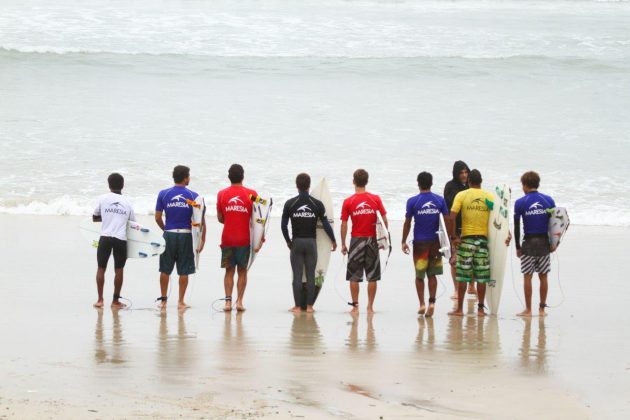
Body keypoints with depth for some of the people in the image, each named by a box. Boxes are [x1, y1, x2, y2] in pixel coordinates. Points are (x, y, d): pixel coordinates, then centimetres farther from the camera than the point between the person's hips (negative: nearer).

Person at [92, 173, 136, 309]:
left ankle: (100, 299, 3)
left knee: (101, 268, 8)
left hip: (105, 237, -1)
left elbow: (94, 218, 13)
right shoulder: (127, 203, 9)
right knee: (119, 270, 7)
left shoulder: (103, 199, 4)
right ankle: (116, 301, 10)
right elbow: (133, 222, 14)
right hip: (121, 239, 1)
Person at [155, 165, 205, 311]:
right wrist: (202, 239, 2)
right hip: (186, 235, -1)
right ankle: (181, 302, 8)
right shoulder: (193, 196, -4)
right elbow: (201, 220, -5)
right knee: (184, 271, 6)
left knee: (165, 270, 11)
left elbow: (158, 218, 1)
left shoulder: (163, 194, 0)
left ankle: (163, 300, 15)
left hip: (169, 235, 1)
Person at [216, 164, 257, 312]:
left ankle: (228, 301, -1)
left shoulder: (221, 194, 1)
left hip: (227, 238, 1)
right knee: (242, 271, 7)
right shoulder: (251, 194, -4)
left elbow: (220, 218, 7)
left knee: (229, 271, 7)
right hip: (245, 239, -1)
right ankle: (239, 301, 1)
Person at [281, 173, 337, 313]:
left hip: (296, 242, -1)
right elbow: (326, 224, 0)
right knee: (311, 275, 5)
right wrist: (333, 241, 14)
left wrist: (288, 241, 15)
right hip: (311, 242, 1)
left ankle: (297, 306, 2)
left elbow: (283, 225, 0)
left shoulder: (290, 204, -3)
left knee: (297, 275, 2)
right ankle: (309, 306, 6)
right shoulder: (317, 204, -3)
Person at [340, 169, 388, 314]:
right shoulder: (375, 199, -1)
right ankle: (370, 307, 7)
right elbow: (384, 220, -1)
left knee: (354, 276, 6)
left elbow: (344, 224, -3)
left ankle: (355, 306, 5)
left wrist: (343, 244, 4)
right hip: (372, 240, 1)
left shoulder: (348, 202, -4)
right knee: (372, 277, 7)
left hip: (356, 240, -1)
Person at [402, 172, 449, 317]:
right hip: (435, 242, 2)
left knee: (419, 275, 8)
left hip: (420, 242, -2)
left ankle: (422, 304, 2)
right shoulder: (440, 200, 0)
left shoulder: (413, 201, -5)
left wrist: (404, 242, 6)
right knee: (432, 275, 11)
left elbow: (407, 223, -3)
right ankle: (432, 302, 0)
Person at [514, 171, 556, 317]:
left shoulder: (520, 203, -5)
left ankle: (528, 309, 3)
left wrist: (518, 247, 3)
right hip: (545, 242, 3)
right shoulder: (549, 200, 3)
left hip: (529, 242, -3)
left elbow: (516, 227, -4)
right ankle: (542, 308, 12)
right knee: (543, 276, 9)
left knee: (527, 276, 2)